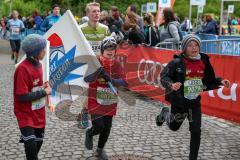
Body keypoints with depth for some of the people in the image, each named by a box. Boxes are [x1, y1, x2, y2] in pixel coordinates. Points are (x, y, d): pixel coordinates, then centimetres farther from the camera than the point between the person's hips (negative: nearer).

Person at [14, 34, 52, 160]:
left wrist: (44, 87, -4)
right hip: (26, 114, -8)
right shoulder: (23, 68, -24)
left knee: (38, 141, 17)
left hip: (38, 113, 8)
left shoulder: (38, 64, 3)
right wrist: (44, 92, -18)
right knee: (31, 145, -17)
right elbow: (23, 96, -26)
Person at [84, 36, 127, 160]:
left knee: (107, 128, 11)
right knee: (99, 126, -14)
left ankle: (100, 150, 35)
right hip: (95, 102, -4)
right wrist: (99, 70, -38)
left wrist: (111, 80, -27)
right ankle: (89, 134, 23)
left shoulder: (117, 65, 1)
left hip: (110, 103, 4)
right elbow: (87, 79, -22)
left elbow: (124, 82, -10)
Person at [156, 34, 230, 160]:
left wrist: (220, 81, -9)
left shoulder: (203, 62, -3)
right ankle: (165, 114, 54)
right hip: (178, 101, -2)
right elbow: (164, 76, -17)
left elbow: (209, 80, 9)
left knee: (196, 131, -1)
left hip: (195, 102, 3)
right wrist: (171, 85, -36)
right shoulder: (177, 63, -17)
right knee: (174, 127, 20)